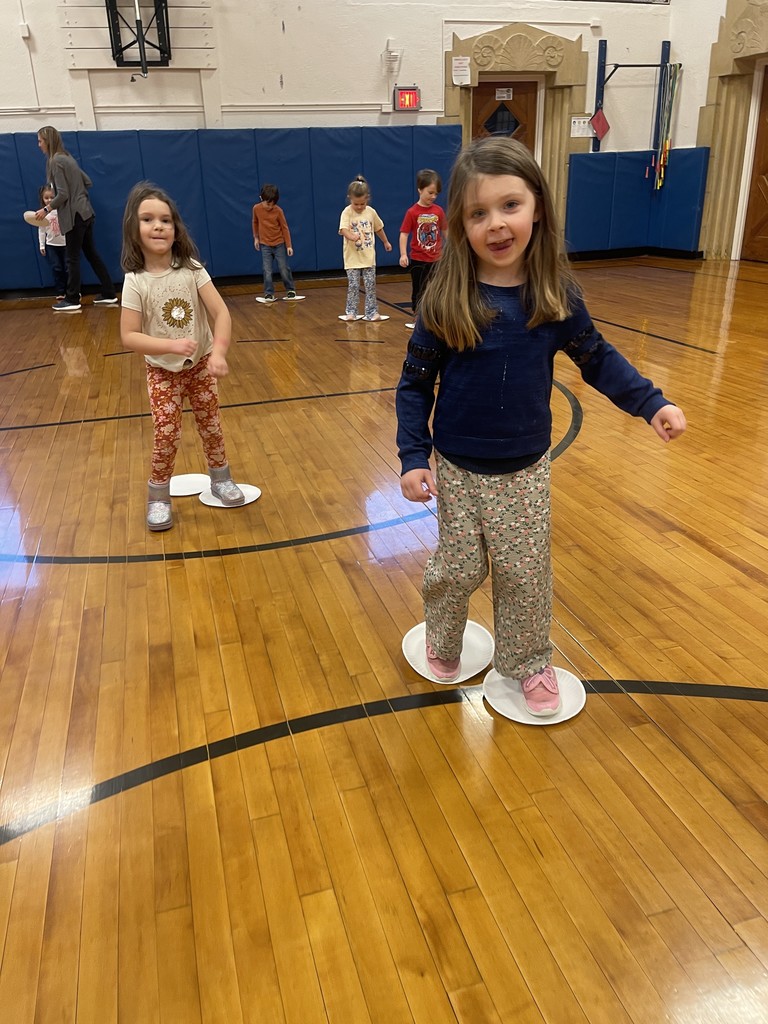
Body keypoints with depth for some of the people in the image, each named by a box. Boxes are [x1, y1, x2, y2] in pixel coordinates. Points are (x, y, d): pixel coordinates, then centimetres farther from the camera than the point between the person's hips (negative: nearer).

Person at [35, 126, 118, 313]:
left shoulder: (56, 161, -14)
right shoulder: (67, 158, 13)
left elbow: (62, 195, -18)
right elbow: (87, 182, 18)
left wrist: (46, 209, -9)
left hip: (74, 215, -9)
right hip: (84, 212, 9)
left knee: (73, 258, -2)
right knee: (91, 254, 12)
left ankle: (72, 300, 4)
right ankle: (109, 294, 13)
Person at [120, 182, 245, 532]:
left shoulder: (191, 269, -12)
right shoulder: (135, 281, -15)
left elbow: (221, 312, -17)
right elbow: (129, 336, -17)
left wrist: (218, 352, -32)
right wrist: (171, 345, -31)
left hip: (200, 365, 2)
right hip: (162, 372, -2)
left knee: (211, 426, 10)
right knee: (167, 436, -6)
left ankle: (220, 479, 32)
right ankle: (158, 496, 13)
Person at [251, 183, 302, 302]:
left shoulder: (278, 211, -12)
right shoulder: (256, 208, -6)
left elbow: (285, 228, -5)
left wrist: (289, 245, -5)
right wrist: (256, 238, 15)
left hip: (279, 244, -1)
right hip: (265, 245, 1)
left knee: (284, 269, 3)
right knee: (267, 271, -4)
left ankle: (290, 290, 19)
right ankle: (269, 294, 2)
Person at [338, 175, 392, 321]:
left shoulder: (371, 212, 2)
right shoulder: (347, 212, -9)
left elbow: (378, 228, 18)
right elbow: (343, 229, -23)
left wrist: (385, 242, 30)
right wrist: (352, 237, -44)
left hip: (368, 256, 3)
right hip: (352, 257, -3)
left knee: (370, 285, 4)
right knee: (353, 285, -2)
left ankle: (371, 312, 11)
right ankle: (351, 312, 8)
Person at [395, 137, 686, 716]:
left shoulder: (556, 296, -8)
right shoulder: (446, 301, -14)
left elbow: (597, 357, 5)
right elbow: (415, 385, -7)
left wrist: (652, 402, -4)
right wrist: (414, 456, -12)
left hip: (526, 470, 2)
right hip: (459, 468, -1)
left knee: (526, 574, 11)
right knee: (458, 570, 11)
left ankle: (527, 663, 35)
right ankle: (443, 648, 41)